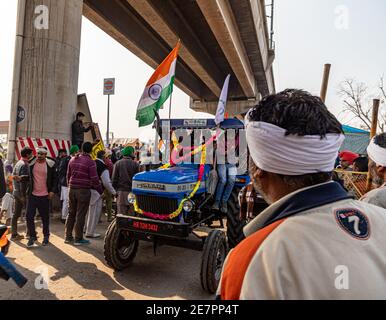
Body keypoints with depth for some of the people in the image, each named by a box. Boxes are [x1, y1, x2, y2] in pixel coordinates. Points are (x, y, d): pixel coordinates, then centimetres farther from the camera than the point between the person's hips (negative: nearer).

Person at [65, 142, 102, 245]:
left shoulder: (72, 160, 10)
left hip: (72, 190, 6)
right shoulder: (90, 162, -11)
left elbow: (68, 175, 17)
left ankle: (68, 237, 23)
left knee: (71, 213, 15)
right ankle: (78, 239, 9)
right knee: (80, 215, 1)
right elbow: (94, 179, -12)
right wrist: (101, 191, -2)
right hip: (84, 190, -6)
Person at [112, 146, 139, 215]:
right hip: (132, 191, -1)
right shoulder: (135, 164, -2)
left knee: (121, 214, 4)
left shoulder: (118, 163, 1)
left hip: (121, 191, 1)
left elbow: (114, 179, 1)